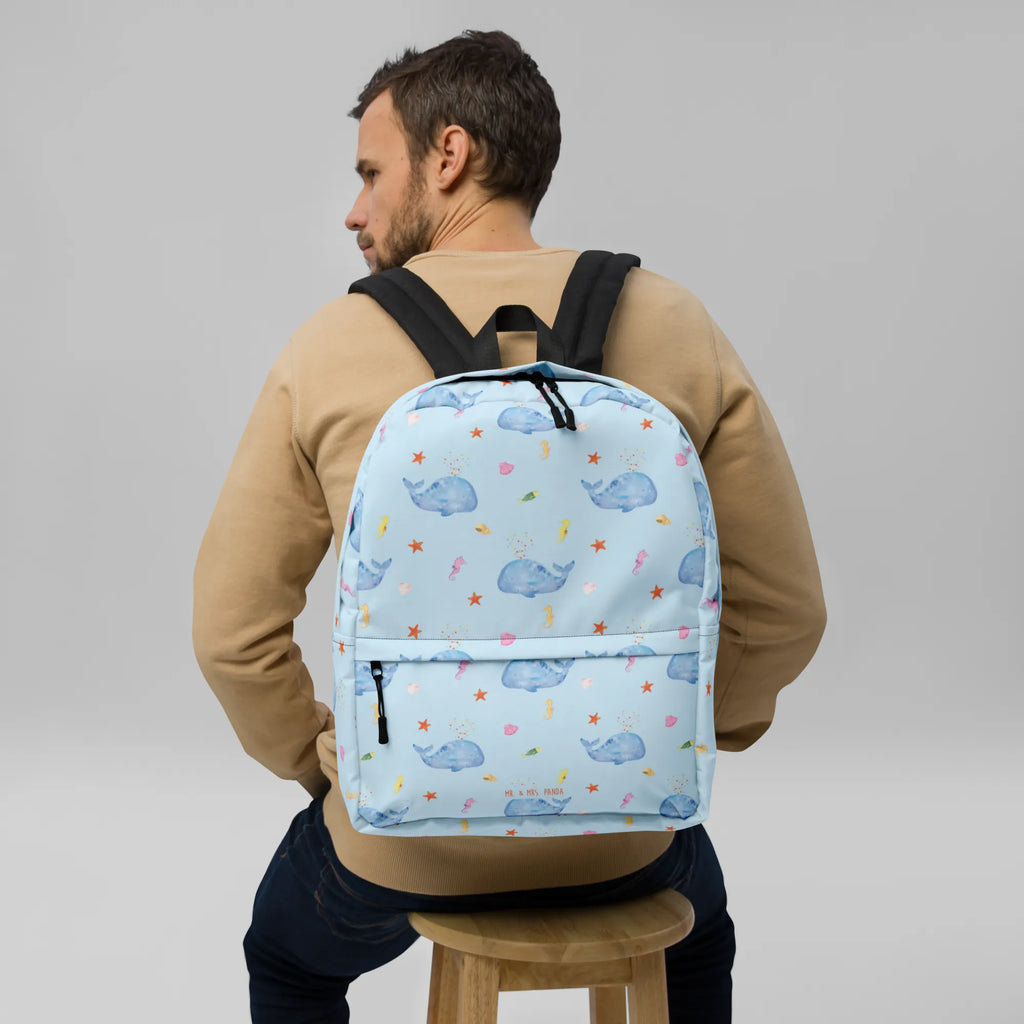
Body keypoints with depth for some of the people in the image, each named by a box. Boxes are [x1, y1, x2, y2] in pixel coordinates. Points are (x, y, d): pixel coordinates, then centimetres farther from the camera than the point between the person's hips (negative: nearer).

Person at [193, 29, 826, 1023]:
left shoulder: (328, 351, -12)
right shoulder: (678, 329, -9)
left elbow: (233, 629, -7)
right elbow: (784, 612, -5)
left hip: (403, 844, -1)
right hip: (623, 839, 2)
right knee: (695, 937, 40)